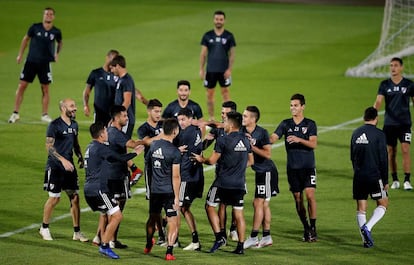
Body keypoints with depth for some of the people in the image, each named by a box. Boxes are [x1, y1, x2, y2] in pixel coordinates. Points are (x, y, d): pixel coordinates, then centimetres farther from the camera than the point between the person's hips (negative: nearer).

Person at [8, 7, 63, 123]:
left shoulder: (56, 32, -3)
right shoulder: (35, 27, -6)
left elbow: (60, 42, 20)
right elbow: (26, 39, 9)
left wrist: (57, 53, 6)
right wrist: (20, 54, 9)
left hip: (45, 63, 1)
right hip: (31, 61, -1)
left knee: (45, 89, 4)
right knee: (21, 86, -3)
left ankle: (45, 115, 16)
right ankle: (15, 113, 4)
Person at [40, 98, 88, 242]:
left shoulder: (74, 125, 11)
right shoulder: (55, 125, -11)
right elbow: (49, 147, -15)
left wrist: (80, 156, 6)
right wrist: (63, 160, -25)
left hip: (69, 166, 6)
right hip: (55, 167, -6)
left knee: (75, 197, 2)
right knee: (54, 198, -4)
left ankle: (77, 232, 9)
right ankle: (44, 228, 15)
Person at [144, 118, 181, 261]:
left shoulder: (153, 145, 1)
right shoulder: (175, 152, -16)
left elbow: (147, 162, 19)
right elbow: (175, 176, -16)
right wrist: (177, 197, -13)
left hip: (154, 189, 6)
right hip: (169, 191, -6)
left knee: (153, 218, 24)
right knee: (174, 223, 1)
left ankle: (148, 246, 42)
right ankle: (169, 252, -8)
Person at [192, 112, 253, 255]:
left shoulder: (223, 140, -12)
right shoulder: (245, 140, 7)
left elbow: (212, 160, -8)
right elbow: (250, 161, 16)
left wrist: (201, 159, 11)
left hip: (223, 182, -5)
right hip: (239, 183, 5)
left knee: (210, 206, 11)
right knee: (239, 213, 7)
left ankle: (219, 237, -1)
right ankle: (241, 246, 5)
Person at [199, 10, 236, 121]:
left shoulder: (229, 36, 1)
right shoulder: (207, 36, 3)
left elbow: (232, 54, 1)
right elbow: (203, 53, 6)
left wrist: (229, 69, -8)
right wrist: (201, 69, 0)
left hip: (224, 70, -1)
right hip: (210, 70, 1)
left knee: (225, 92, 0)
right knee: (210, 93, 5)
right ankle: (211, 118, 14)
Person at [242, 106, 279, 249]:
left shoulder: (262, 133, -18)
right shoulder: (242, 131, 1)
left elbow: (268, 154, -20)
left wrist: (252, 146, -24)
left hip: (267, 171, -8)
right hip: (259, 171, 8)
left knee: (258, 203, -8)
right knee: (264, 204, 12)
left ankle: (253, 238, -6)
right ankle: (266, 237, 17)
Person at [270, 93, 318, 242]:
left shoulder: (310, 124, 1)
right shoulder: (286, 124, 7)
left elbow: (313, 144, -10)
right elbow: (272, 139, -2)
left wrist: (299, 139, -25)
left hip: (308, 167, -3)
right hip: (292, 167, 3)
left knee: (310, 195, -15)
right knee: (298, 199, 4)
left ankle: (313, 228, -6)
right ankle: (306, 229, 16)